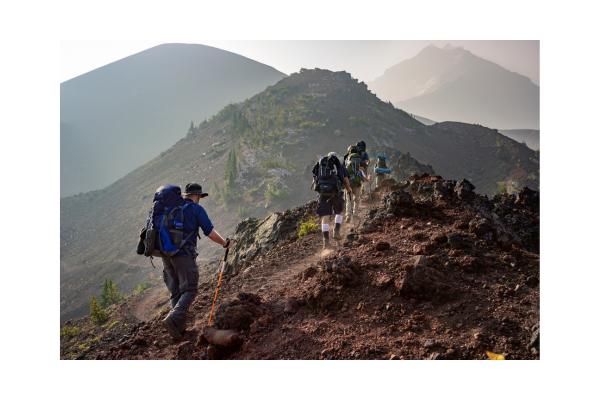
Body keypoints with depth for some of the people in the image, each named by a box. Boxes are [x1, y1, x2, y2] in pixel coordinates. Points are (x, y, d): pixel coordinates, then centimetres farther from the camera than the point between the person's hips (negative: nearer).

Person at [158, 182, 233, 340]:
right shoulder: (196, 209, -2)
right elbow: (210, 233, -6)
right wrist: (225, 243, 9)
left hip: (166, 254, 6)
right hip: (184, 255, -6)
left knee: (175, 292, 13)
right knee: (189, 290, 0)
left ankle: (180, 327, 15)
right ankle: (172, 319, -18)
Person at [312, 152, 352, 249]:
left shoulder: (320, 163, 19)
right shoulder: (340, 165, 15)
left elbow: (314, 180, 18)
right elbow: (346, 181, 7)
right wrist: (348, 189, 26)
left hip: (322, 193, 1)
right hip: (335, 192, -1)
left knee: (325, 217, 2)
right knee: (339, 212, 25)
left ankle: (326, 241, -4)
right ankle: (337, 230, 8)